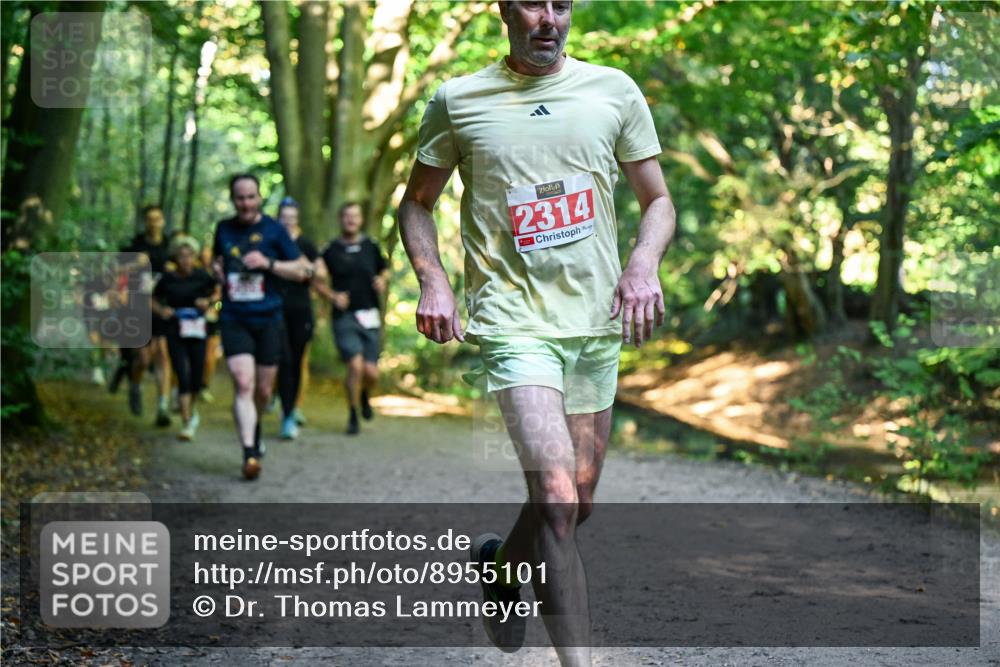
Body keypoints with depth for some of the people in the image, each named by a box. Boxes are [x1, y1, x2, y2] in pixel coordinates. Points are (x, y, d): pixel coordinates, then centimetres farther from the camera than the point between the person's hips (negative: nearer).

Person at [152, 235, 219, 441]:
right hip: (175, 333, -1)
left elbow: (219, 290, 13)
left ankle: (190, 410, 36)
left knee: (197, 379, 6)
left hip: (197, 331, 1)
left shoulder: (202, 276, -2)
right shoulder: (168, 279, -1)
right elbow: (154, 300, 13)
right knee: (183, 377, -9)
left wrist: (209, 301, -6)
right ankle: (187, 423, -5)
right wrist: (161, 311, -6)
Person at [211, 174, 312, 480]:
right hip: (234, 320, 0)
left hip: (268, 319, 0)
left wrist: (269, 263, -16)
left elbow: (302, 270, -1)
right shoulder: (224, 229, 7)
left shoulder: (273, 230, -1)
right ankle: (249, 453, -21)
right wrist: (217, 268, 4)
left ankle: (255, 426, 42)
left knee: (263, 391, 9)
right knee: (243, 383, -17)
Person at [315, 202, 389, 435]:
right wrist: (333, 296, -10)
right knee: (355, 366, -16)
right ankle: (353, 414, 5)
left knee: (371, 372, -2)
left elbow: (384, 271, 22)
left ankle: (365, 396, 34)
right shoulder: (331, 250, 2)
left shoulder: (371, 247, 7)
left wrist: (382, 281, 0)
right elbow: (319, 282, 7)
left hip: (370, 316, 2)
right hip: (344, 317, -2)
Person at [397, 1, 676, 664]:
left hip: (598, 321, 4)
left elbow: (658, 200, 11)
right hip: (515, 319, -4)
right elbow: (417, 202, 12)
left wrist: (645, 265, -9)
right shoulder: (457, 101, 1)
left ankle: (500, 564, 44)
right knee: (557, 499, -18)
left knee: (578, 504, 13)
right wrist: (432, 280, -5)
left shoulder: (615, 91, 6)